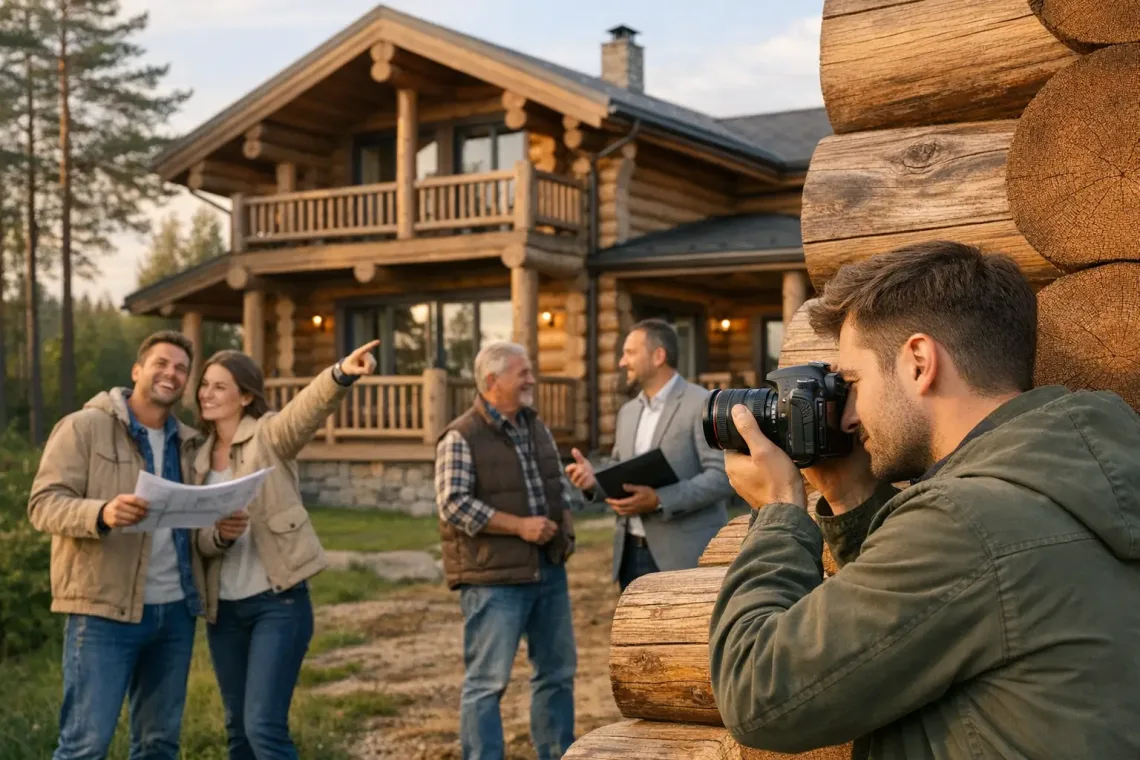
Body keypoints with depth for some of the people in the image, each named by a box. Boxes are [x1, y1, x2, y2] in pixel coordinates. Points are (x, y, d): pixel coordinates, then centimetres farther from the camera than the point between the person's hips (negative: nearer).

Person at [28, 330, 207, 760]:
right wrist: (102, 513, -29)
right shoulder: (84, 427, -2)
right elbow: (44, 504, -10)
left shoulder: (189, 444, 14)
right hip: (104, 609, -6)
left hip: (176, 610, 6)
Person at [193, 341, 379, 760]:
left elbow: (310, 407, -28)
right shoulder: (200, 457, 11)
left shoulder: (269, 435, -6)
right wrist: (219, 534, -18)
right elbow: (195, 538, 6)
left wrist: (342, 373, -49)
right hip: (223, 609, 6)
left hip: (278, 603, -6)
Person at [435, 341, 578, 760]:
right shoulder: (461, 438, -11)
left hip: (549, 569, 8)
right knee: (487, 681, -4)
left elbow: (559, 483, 22)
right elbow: (453, 504, -18)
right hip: (493, 577, -7)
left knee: (557, 672, 15)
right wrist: (519, 525, -18)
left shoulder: (537, 428, 12)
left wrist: (563, 522, 2)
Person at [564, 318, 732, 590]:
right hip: (632, 554, 7)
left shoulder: (703, 404, -8)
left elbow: (723, 475, -15)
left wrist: (659, 500, -23)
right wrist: (594, 479, -3)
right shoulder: (628, 411, 16)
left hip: (686, 555, -7)